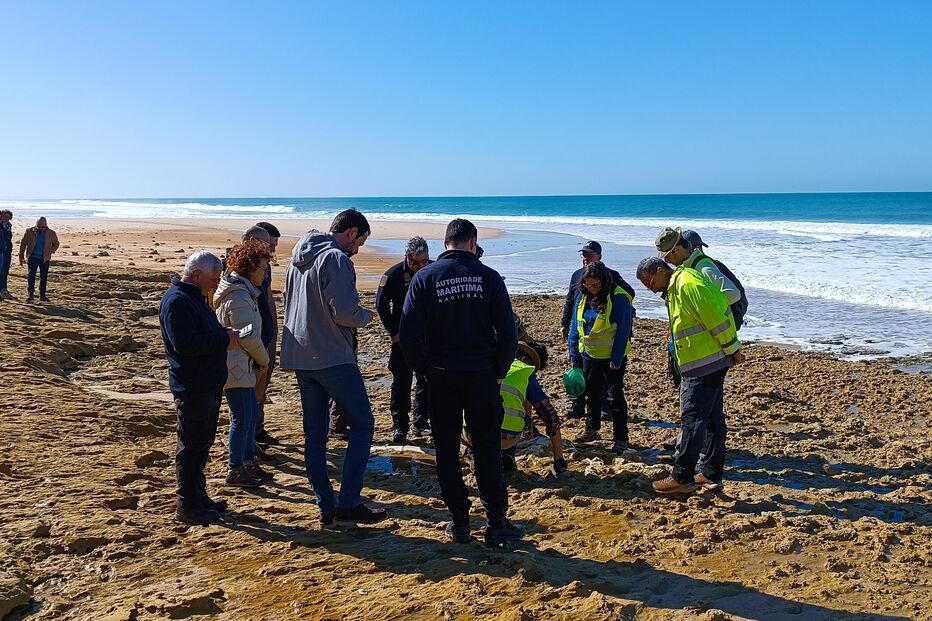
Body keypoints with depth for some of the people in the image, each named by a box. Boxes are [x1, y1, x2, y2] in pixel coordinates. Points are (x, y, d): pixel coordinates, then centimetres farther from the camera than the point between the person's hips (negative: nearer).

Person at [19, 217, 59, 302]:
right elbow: (23, 244, 4)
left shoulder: (51, 233, 0)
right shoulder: (29, 231, -2)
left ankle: (42, 295, 12)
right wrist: (21, 257, 2)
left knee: (44, 277, 5)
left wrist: (51, 251, -1)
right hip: (33, 258, -1)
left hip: (45, 259, 1)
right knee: (31, 276, -6)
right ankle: (30, 294, -1)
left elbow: (56, 244, 16)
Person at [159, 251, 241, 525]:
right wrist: (224, 339, -22)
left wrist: (226, 334, 5)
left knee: (203, 441, 17)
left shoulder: (195, 297, 15)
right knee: (193, 445, -2)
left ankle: (199, 496, 29)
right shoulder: (176, 301, -18)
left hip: (208, 384, 10)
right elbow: (184, 343, -28)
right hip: (192, 387, -10)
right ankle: (187, 505, 9)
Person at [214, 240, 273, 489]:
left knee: (251, 412, 17)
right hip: (235, 367, -11)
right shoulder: (239, 297, -21)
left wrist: (259, 359, 9)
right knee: (242, 417, -4)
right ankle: (234, 470, 7)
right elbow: (249, 336, -21)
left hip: (242, 366, 11)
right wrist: (264, 360, -5)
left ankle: (248, 461, 27)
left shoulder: (243, 292, 14)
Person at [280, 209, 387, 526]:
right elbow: (344, 313, -21)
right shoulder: (336, 259, -13)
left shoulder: (299, 258, 15)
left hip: (300, 358, 9)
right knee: (362, 425, 1)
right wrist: (366, 316, 0)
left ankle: (325, 506, 16)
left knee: (315, 433, 11)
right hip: (333, 359, -8)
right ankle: (349, 502, -1)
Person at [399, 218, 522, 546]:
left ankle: (459, 522, 16)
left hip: (441, 375, 0)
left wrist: (424, 370, 8)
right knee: (487, 450, 8)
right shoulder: (489, 277, -2)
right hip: (481, 374, 0)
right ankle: (497, 523, 12)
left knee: (447, 451, 10)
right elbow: (507, 331, -3)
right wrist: (500, 371, 9)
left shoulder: (424, 277, -1)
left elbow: (408, 334, -4)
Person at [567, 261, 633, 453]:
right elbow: (575, 328, 7)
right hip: (589, 356, 6)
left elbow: (623, 331, -16)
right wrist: (574, 356, 5)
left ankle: (620, 438, 9)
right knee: (591, 393, 18)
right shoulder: (582, 297, 1)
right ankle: (591, 428, 34)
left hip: (612, 357, -6)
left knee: (616, 396, 2)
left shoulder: (619, 298, -16)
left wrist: (616, 360, -18)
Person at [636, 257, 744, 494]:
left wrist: (733, 349, -12)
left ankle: (682, 478, -2)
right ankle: (712, 474, 22)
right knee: (712, 418, 14)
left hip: (705, 365, -11)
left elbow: (716, 318, -19)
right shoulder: (675, 288, 17)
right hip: (705, 364, 11)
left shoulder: (688, 284, -17)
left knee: (692, 419, -7)